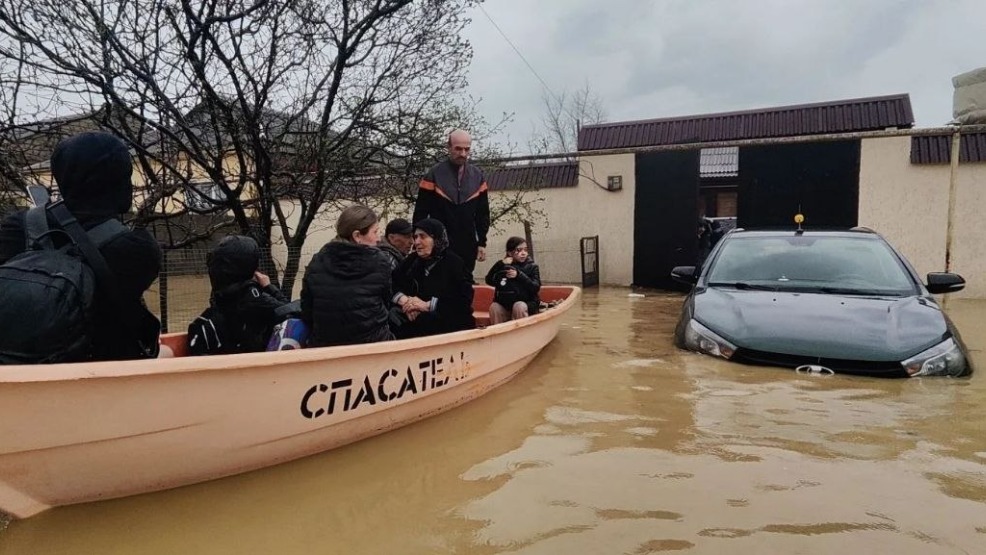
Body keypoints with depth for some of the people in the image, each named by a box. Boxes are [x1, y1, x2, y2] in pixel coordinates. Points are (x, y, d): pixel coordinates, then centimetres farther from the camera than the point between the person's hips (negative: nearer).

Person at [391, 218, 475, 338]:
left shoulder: (454, 263, -1)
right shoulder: (412, 260, 16)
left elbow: (463, 300, -12)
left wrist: (427, 305, -16)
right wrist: (405, 300, -13)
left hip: (449, 323, -4)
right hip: (417, 317, 5)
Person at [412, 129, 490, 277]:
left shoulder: (477, 176, 5)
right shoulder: (434, 175, -5)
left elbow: (483, 213, 10)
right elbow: (420, 213, -3)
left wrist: (482, 242, 6)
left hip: (467, 246, 3)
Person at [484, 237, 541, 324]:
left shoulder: (531, 267, 1)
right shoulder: (503, 266, 7)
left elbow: (536, 288, -12)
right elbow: (489, 281, -6)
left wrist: (519, 275, -20)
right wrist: (500, 265, -16)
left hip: (527, 304, -2)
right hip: (504, 305, 2)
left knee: (519, 306, -33)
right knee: (494, 307, -25)